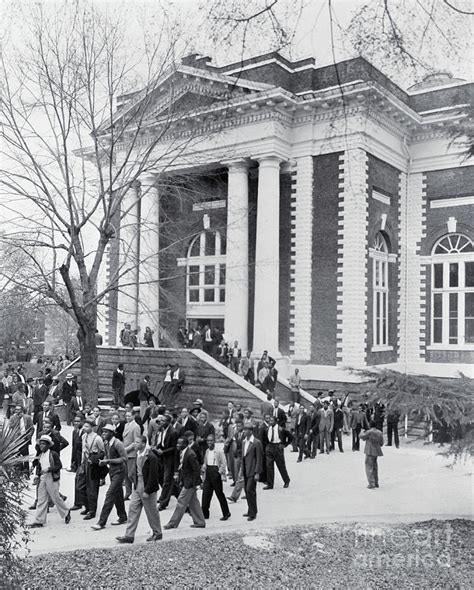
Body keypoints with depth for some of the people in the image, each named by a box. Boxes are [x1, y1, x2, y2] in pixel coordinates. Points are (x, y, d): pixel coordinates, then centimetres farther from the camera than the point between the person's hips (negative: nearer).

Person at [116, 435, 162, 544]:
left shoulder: (151, 457, -21)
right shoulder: (138, 454, 4)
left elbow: (153, 476, -20)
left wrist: (147, 491, -20)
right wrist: (136, 486, 13)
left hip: (147, 488, -7)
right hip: (137, 487, 7)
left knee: (151, 512, 6)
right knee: (133, 509, 4)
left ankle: (157, 533, 24)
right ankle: (129, 536, 9)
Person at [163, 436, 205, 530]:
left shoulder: (190, 454, -24)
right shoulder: (182, 452, 5)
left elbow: (197, 470, -21)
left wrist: (194, 483, -19)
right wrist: (179, 474, 9)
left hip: (190, 482, -9)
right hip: (186, 481, 9)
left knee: (181, 502, -1)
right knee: (193, 502, 15)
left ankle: (173, 523, 9)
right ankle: (200, 522, 24)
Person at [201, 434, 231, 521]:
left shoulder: (219, 451, -10)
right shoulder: (207, 451, 9)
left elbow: (223, 464, -10)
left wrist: (220, 472, -17)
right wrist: (203, 468, 3)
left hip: (215, 471, -6)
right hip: (208, 473, 6)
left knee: (219, 494, 2)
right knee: (205, 493, 1)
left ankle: (226, 513, 15)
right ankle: (205, 514, 9)